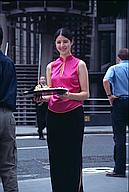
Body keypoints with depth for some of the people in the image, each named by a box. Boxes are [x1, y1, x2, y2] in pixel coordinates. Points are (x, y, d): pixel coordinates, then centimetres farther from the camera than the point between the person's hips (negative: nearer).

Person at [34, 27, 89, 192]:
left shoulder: (79, 65, 2)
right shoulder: (51, 66, 14)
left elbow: (85, 94, -2)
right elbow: (49, 94, 16)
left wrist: (69, 95, -20)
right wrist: (42, 97, -6)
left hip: (73, 115, -4)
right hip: (53, 115, 4)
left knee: (72, 159, -4)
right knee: (55, 159, 6)